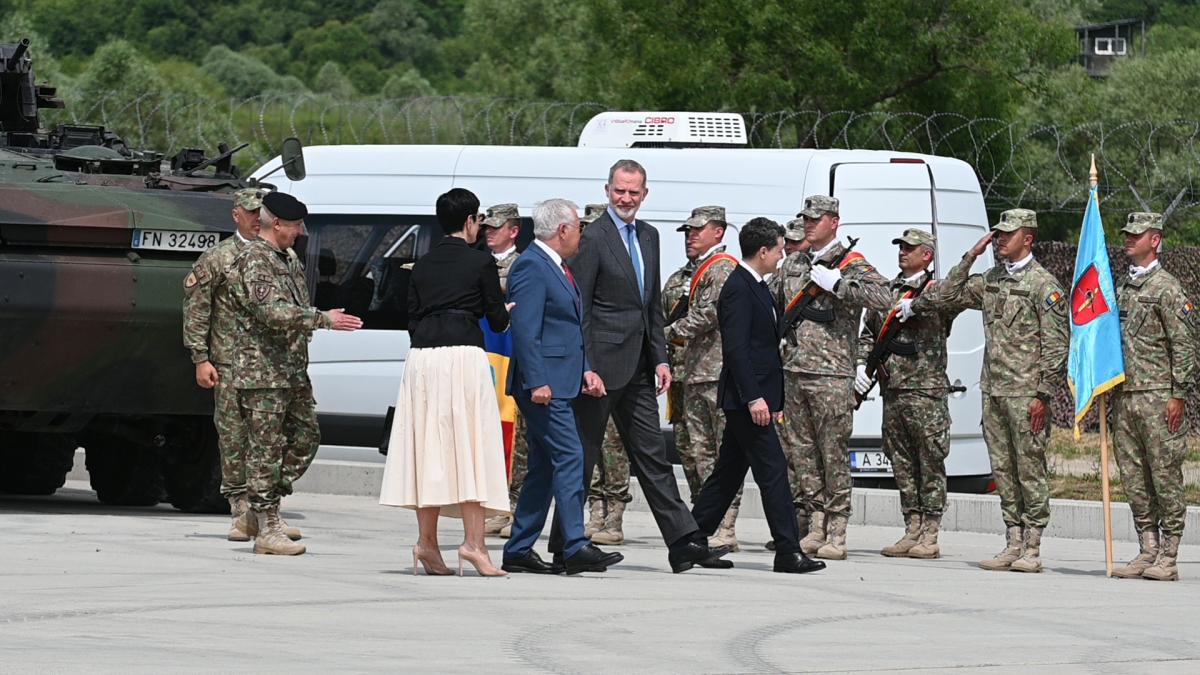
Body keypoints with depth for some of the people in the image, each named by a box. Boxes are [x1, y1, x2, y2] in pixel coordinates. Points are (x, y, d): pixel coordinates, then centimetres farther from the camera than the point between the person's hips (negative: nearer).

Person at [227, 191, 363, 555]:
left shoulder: (289, 259, 18)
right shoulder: (255, 259, -13)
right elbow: (272, 311, -26)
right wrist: (324, 319, -25)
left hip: (293, 371, 10)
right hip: (262, 371, -10)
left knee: (306, 437, 11)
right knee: (266, 448, -6)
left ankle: (260, 511, 19)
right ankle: (267, 529, -3)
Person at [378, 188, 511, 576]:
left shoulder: (423, 265, 13)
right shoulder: (481, 261, -1)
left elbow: (412, 319, 14)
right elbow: (497, 320, 3)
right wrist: (507, 315, 25)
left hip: (421, 356, 5)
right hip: (463, 354, -5)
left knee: (429, 447, 8)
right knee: (470, 446, -3)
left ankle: (427, 541, 6)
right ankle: (473, 541, -9)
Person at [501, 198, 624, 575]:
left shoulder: (555, 267, 20)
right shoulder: (532, 267, -13)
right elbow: (525, 330, -19)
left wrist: (585, 370, 17)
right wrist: (537, 382, -24)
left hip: (560, 383, 11)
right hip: (544, 384, -11)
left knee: (544, 467, 10)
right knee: (569, 458, -14)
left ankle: (519, 551, 13)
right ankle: (575, 548, -16)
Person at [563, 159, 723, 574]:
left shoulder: (648, 236, 14)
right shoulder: (593, 238, -10)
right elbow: (578, 310, -13)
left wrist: (660, 358, 10)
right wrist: (586, 369, -19)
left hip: (638, 368, 7)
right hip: (602, 365, -7)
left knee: (652, 458, 6)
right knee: (583, 456, 1)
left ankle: (683, 541, 2)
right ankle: (565, 543, 7)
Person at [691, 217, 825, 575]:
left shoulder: (756, 287, 17)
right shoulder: (738, 289, -14)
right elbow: (735, 348, -21)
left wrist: (772, 399, 20)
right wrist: (754, 398, -24)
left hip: (755, 396, 10)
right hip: (747, 397, -10)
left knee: (729, 471, 13)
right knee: (773, 469, -10)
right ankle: (788, 551, -10)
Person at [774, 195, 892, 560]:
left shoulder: (852, 265, -2)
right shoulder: (796, 267, 17)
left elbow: (884, 297, -18)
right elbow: (777, 308, 31)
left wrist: (837, 283, -19)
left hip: (832, 375, -7)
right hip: (794, 372, 7)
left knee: (834, 454, -6)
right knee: (803, 451, 7)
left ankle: (836, 534, -5)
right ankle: (816, 527, 11)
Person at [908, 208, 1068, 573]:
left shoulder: (1044, 284, -6)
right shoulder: (990, 279, 14)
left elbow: (1056, 344, -10)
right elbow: (949, 293, 20)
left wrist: (1043, 395, -14)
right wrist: (971, 256, 11)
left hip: (1026, 393, -7)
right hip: (992, 391, 7)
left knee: (1030, 468, -4)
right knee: (1003, 470, 7)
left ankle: (1032, 550, -2)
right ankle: (1013, 544, 11)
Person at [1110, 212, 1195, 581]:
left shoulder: (1167, 288, -5)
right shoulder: (1121, 286, 16)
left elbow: (1184, 346, -8)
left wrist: (1179, 396, -13)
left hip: (1157, 396, -7)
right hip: (1123, 395, 7)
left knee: (1165, 474, -4)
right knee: (1133, 477, 7)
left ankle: (1168, 557, -2)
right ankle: (1147, 550, 12)